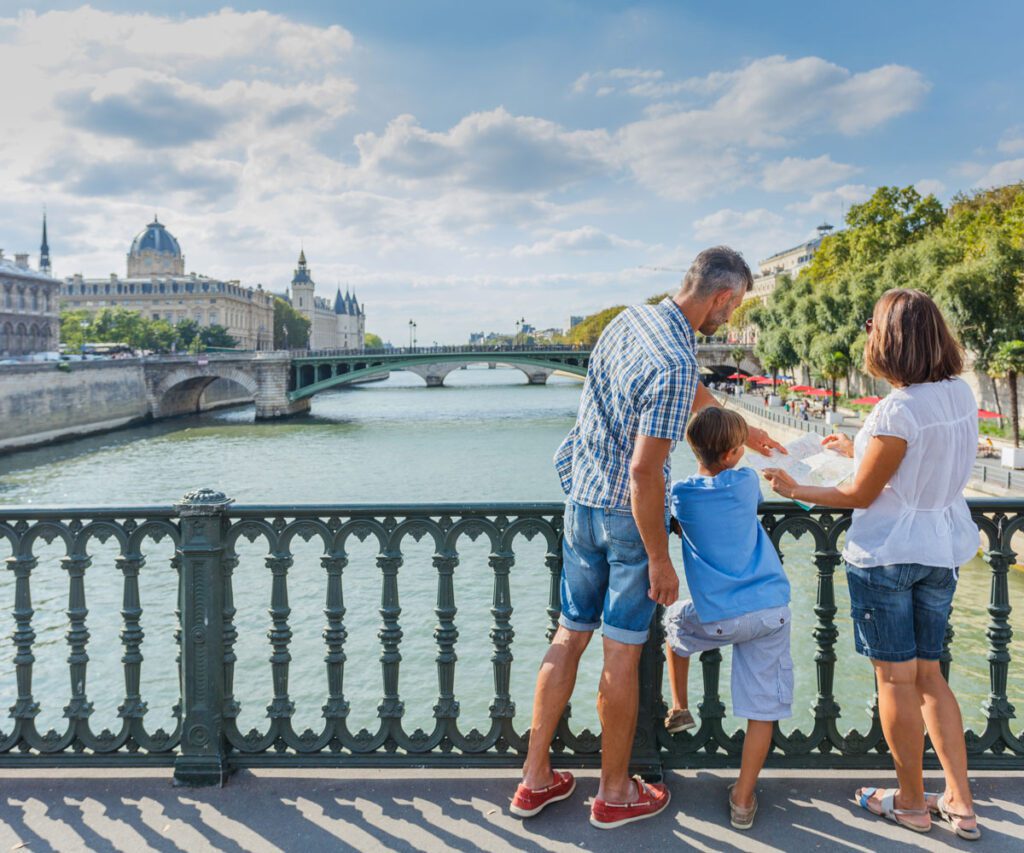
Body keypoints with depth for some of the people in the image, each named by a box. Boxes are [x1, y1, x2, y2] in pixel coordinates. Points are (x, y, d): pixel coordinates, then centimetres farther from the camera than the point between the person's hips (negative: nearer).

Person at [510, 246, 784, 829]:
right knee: (622, 653, 5)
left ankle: (536, 778, 25)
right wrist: (660, 559, -16)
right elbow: (644, 469, -25)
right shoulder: (674, 363, -24)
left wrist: (747, 431, 33)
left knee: (571, 635, 15)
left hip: (581, 499, 8)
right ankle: (615, 793, 22)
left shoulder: (632, 319, 5)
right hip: (628, 515, -8)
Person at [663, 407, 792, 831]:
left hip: (719, 619, 0)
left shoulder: (681, 494, -1)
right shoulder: (747, 482, 2)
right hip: (772, 609, 1)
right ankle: (743, 800, 12)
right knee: (763, 707, 8)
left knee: (675, 620, 32)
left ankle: (679, 710, 40)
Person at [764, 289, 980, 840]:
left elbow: (861, 495, -14)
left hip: (888, 553, -7)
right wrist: (860, 450, 21)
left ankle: (911, 803, 22)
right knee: (928, 674, 18)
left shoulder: (897, 411, -23)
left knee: (896, 679, 8)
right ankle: (960, 803, 22)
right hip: (944, 550, 8)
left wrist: (794, 490, -2)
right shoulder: (962, 394, 1)